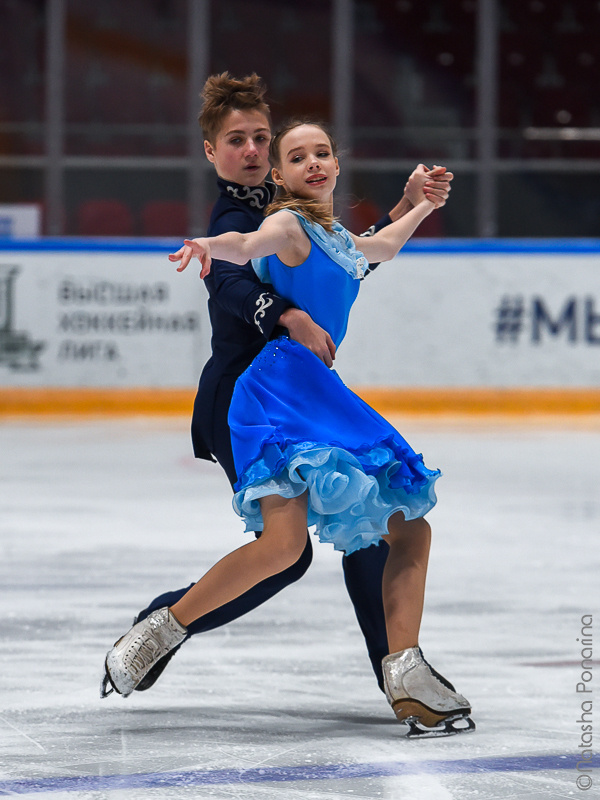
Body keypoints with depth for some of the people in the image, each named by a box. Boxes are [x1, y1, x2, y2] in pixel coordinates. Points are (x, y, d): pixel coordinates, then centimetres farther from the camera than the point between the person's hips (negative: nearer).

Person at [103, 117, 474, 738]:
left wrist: (423, 206, 57)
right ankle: (161, 631, -11)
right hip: (278, 389, -9)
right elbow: (250, 245, -26)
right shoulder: (287, 223, -2)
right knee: (284, 542, -26)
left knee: (412, 530, 7)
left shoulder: (337, 237, 23)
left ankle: (406, 675, 7)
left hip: (322, 393, 9)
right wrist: (209, 244, -48)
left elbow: (381, 248, 48)